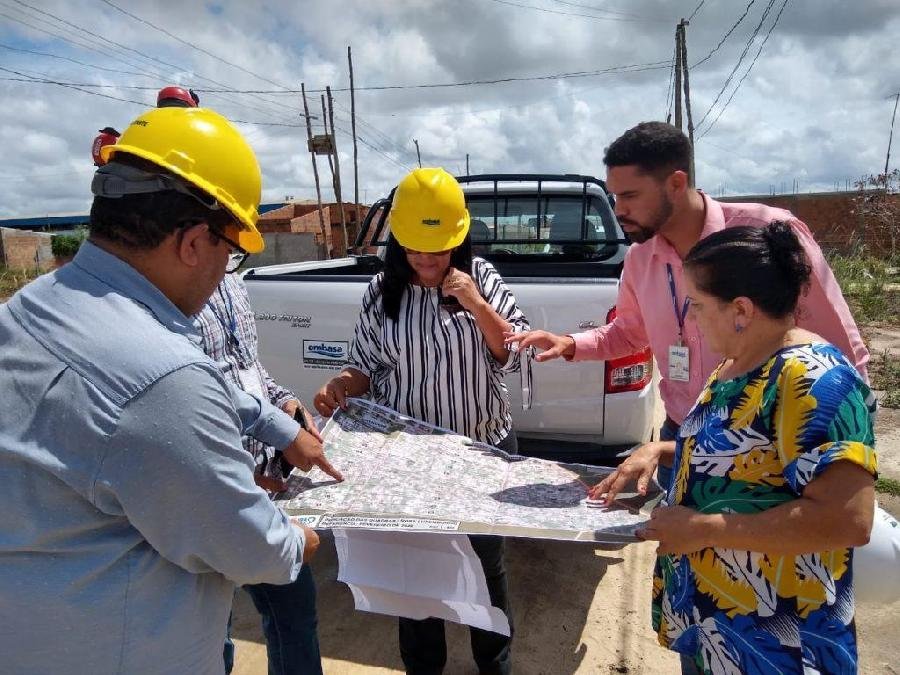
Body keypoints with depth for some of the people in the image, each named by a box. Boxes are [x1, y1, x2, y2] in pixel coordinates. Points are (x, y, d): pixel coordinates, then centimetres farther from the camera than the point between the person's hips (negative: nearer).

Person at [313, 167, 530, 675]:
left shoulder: (481, 278, -6)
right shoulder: (381, 293, -3)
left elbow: (515, 357, -9)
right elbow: (367, 368, 4)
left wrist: (475, 303, -21)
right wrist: (343, 387, -17)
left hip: (485, 450, 0)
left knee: (487, 562, 16)